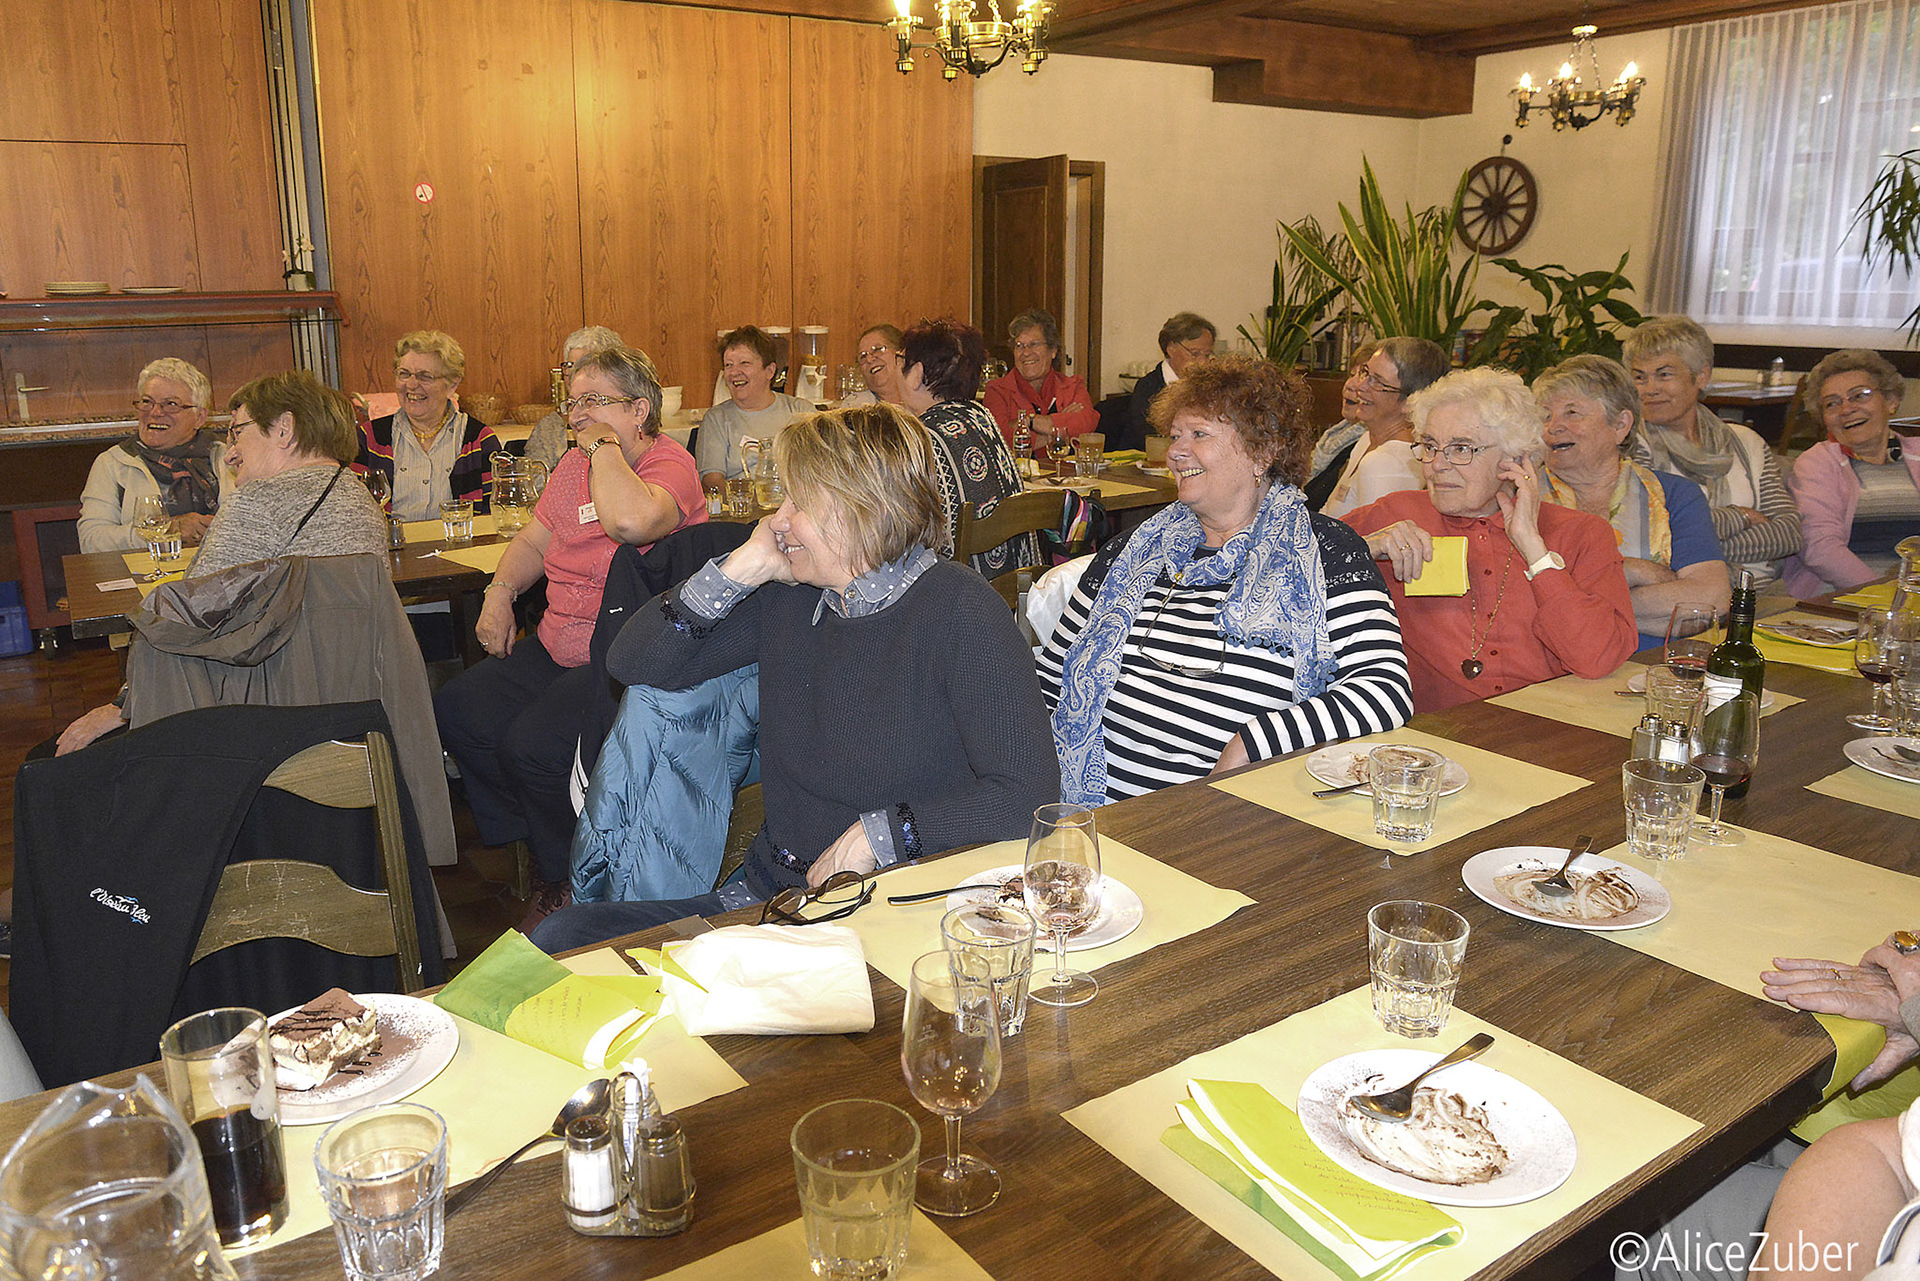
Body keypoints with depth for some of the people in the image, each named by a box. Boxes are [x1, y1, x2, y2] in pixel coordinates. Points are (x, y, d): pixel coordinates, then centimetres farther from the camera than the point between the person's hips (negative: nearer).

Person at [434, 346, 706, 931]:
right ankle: (532, 850, 13)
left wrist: (605, 445, -20)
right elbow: (533, 540, 23)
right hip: (557, 650, 9)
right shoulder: (575, 463, 14)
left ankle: (568, 885, 4)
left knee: (532, 745, -24)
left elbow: (631, 521, -36)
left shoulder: (672, 466, -13)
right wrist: (500, 591, 5)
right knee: (455, 710, -4)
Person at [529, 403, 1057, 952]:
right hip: (763, 895, 7)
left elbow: (1029, 793, -18)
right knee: (560, 937, -10)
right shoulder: (787, 598, 7)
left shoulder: (960, 612, -11)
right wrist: (739, 570, -2)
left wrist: (880, 834, -21)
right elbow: (634, 664, 8)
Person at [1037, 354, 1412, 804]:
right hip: (1101, 809, 3)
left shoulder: (1325, 552, 4)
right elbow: (1050, 679, 19)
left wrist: (1251, 743, -18)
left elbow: (1388, 690, -8)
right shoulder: (1135, 549, 15)